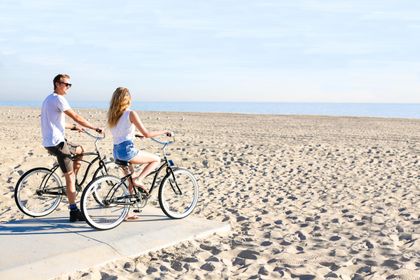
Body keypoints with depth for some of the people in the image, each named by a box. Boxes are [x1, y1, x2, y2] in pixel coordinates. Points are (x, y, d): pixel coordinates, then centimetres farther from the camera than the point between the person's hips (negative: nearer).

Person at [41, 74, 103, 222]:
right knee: (70, 176, -6)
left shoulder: (49, 99, 19)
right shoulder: (58, 98, -12)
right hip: (57, 143, -10)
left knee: (79, 150, 26)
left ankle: (72, 183, 23)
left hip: (50, 142, 10)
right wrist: (95, 128, -11)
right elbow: (76, 117, -16)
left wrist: (73, 127, 36)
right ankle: (74, 212, -1)